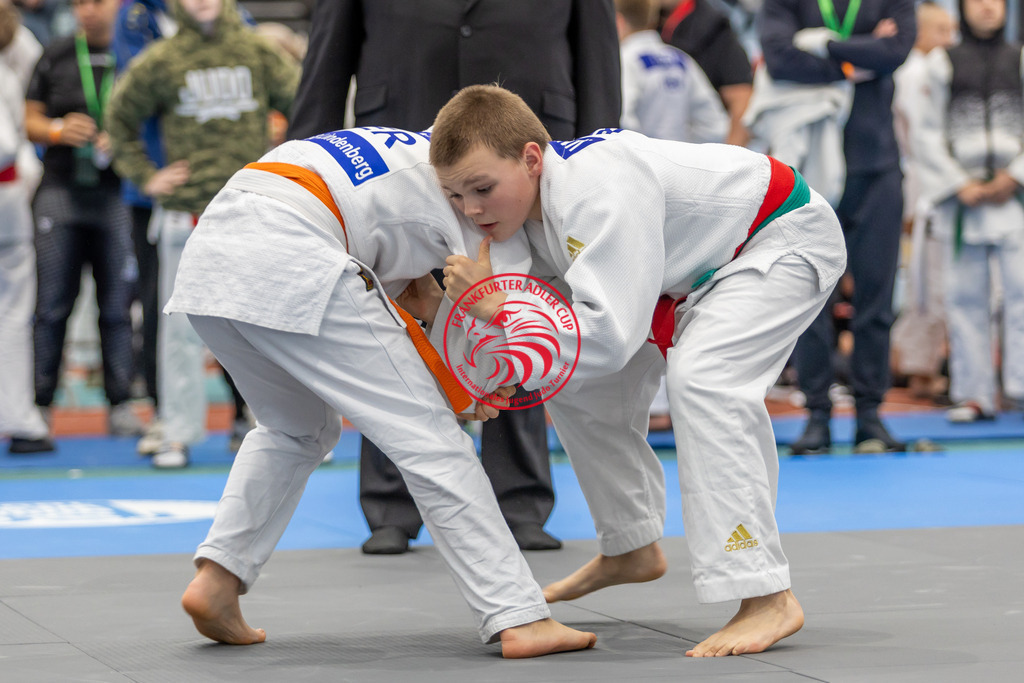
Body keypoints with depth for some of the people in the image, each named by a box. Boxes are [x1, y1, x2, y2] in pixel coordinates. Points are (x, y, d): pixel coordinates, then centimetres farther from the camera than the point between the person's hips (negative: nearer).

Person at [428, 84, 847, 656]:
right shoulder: (522, 198, -9)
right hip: (701, 261, 10)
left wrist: (494, 304, -38)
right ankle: (631, 549, 30)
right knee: (580, 380, 9)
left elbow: (611, 331, -42)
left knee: (702, 375, -32)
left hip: (786, 238, -10)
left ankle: (766, 598, -31)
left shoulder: (601, 191, -38)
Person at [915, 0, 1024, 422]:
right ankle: (974, 393, 5)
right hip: (960, 194, 0)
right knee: (966, 296, 1)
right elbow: (930, 133, 6)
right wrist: (959, 185, -3)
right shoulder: (942, 63, 8)